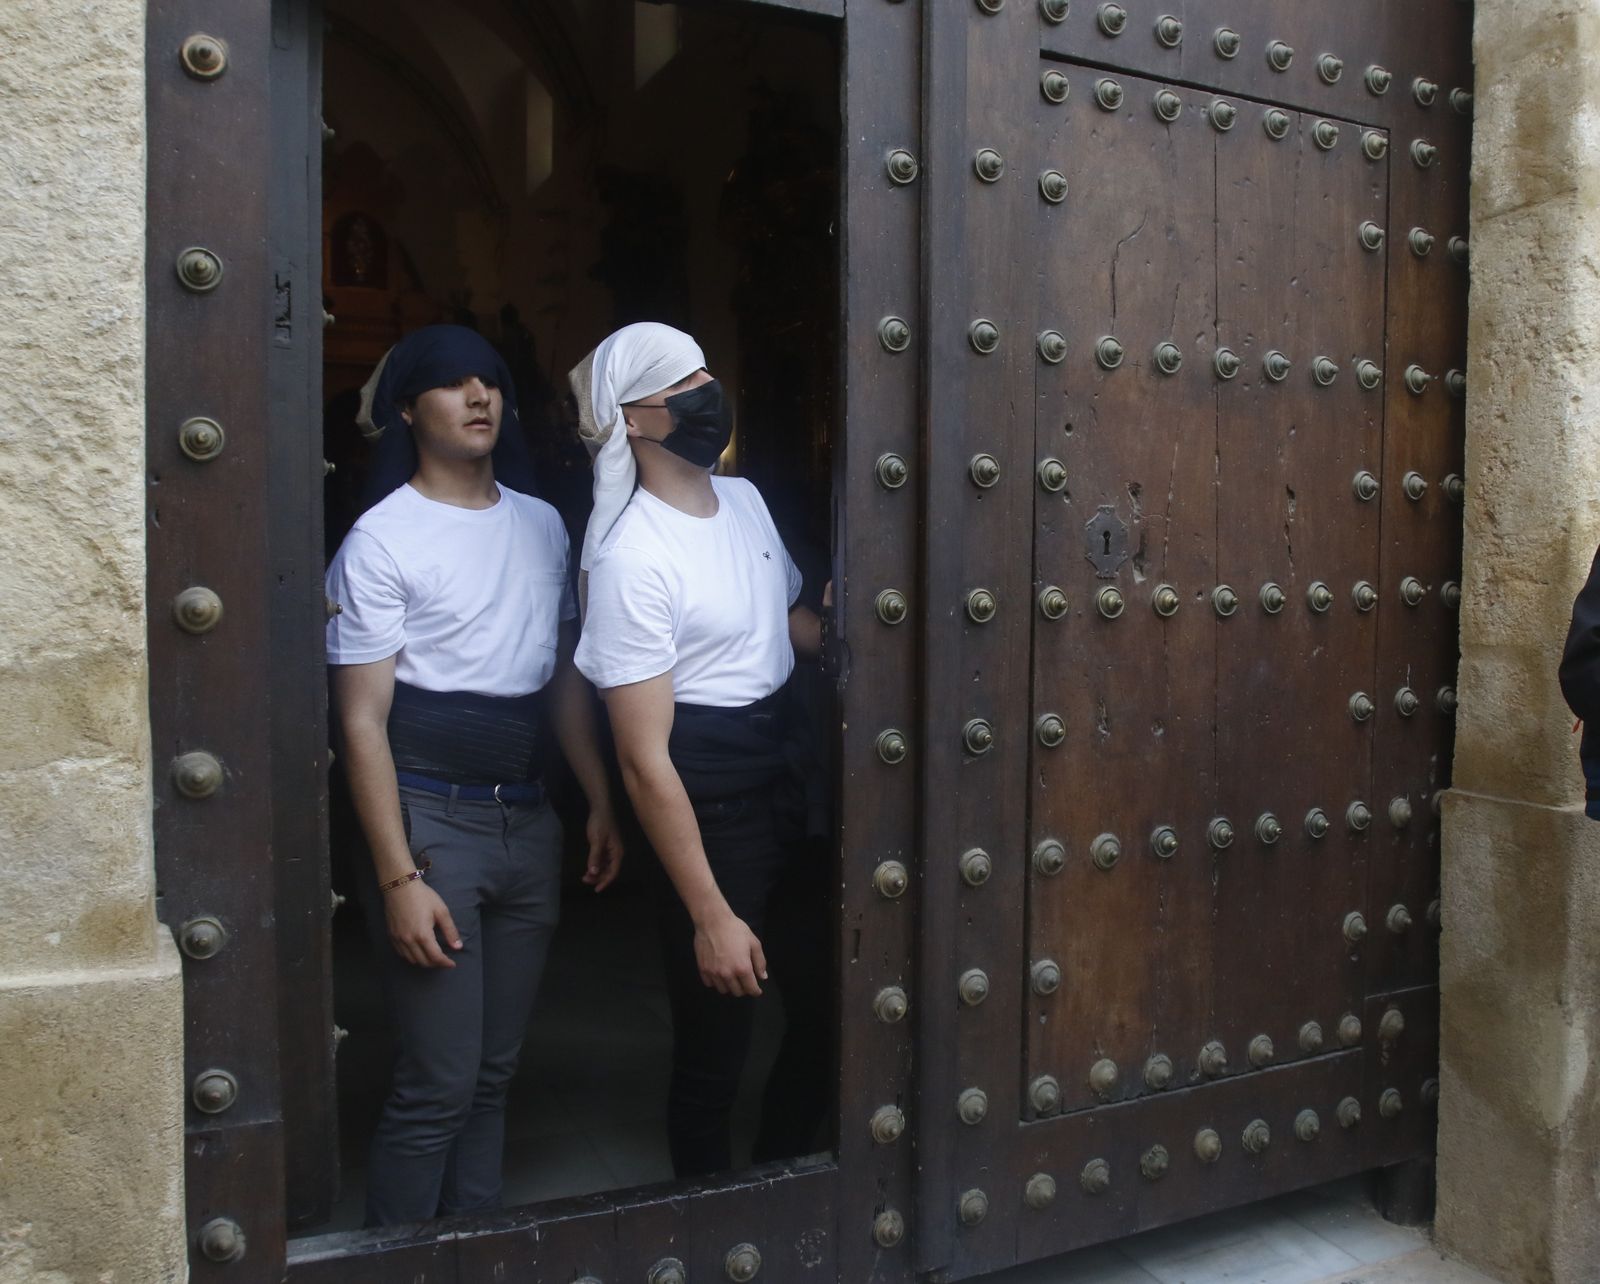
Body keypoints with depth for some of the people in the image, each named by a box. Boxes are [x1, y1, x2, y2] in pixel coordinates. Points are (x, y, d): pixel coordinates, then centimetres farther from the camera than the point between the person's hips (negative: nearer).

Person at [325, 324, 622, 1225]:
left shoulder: (543, 524, 11)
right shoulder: (382, 539, -6)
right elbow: (362, 722, -9)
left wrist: (602, 804, 10)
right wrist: (400, 879, -14)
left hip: (527, 817, 5)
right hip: (430, 818, -5)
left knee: (497, 1069, 12)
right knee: (440, 1084, -2)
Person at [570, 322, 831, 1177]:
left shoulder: (744, 498, 5)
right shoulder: (632, 556, -18)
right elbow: (644, 759, -19)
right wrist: (710, 915, -19)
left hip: (787, 776, 8)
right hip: (708, 799, -8)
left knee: (825, 1010, 20)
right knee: (714, 1050, 7)